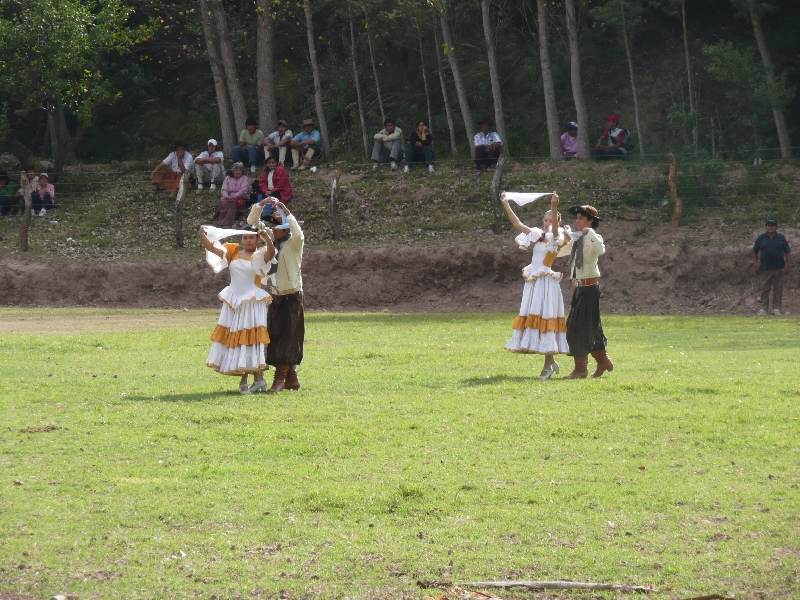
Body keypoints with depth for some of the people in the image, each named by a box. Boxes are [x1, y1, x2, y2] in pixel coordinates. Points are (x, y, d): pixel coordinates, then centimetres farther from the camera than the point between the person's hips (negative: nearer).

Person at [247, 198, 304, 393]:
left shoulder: (293, 243, -10)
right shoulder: (270, 241, 6)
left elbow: (298, 235, -34)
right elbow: (251, 224, 6)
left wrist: (286, 212, -31)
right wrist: (260, 205, -9)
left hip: (291, 296, -7)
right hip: (275, 296, 7)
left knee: (288, 337, -7)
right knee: (276, 337, 8)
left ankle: (280, 380, -9)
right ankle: (291, 378, 16)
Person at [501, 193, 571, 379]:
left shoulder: (557, 238, -2)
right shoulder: (538, 235, 15)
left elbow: (555, 227, -23)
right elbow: (517, 224, 16)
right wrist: (506, 205, 10)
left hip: (546, 282, -7)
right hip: (533, 281, 7)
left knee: (545, 319, -9)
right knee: (534, 320, 6)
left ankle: (548, 364, -6)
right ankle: (551, 361, 14)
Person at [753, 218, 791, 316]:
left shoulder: (781, 238, 3)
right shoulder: (761, 238, 5)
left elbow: (787, 253, 4)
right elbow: (755, 252, 11)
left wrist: (787, 265, -4)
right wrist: (755, 264, 1)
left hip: (779, 269, 0)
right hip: (765, 269, 0)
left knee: (778, 289, 3)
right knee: (764, 289, 0)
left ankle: (776, 308, 9)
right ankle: (764, 308, 4)